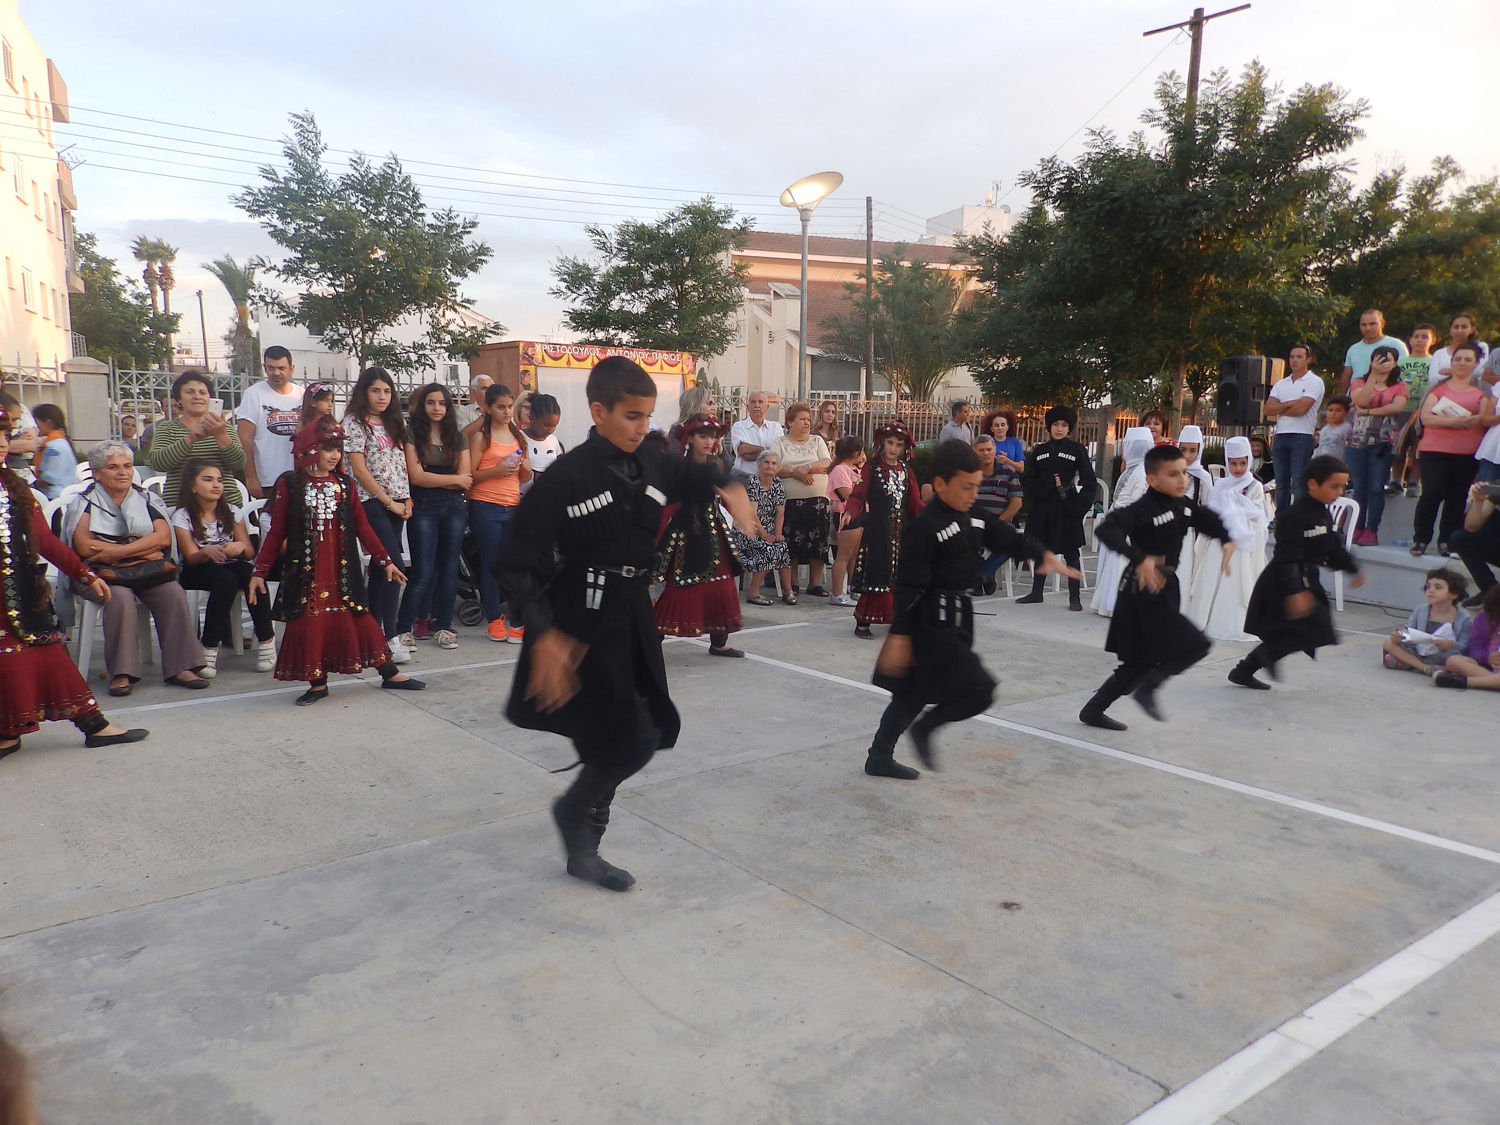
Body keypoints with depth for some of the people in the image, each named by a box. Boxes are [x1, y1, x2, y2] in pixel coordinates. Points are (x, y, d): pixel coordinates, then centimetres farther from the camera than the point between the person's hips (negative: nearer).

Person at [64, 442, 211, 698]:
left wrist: (118, 551, -16)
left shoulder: (146, 499, 14)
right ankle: (121, 673, -31)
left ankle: (180, 667, -26)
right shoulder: (84, 502, 8)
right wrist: (144, 549, -10)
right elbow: (85, 546, -8)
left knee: (174, 593, -27)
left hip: (148, 571, 2)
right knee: (120, 598, -34)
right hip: (103, 572, -2)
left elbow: (164, 537, -3)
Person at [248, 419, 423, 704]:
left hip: (342, 571, 2)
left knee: (359, 620, 6)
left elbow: (362, 526, 8)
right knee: (308, 624, 1)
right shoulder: (289, 484, -2)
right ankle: (317, 683, 16)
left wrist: (385, 560, 7)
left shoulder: (344, 484, 6)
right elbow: (276, 532, 0)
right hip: (306, 571, -2)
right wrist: (260, 571, -2)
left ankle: (390, 674, 14)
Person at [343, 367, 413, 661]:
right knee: (395, 566, -15)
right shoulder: (354, 423, -5)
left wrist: (407, 499, 4)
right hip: (371, 503, -6)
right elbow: (359, 470, -10)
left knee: (380, 567, 10)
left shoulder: (395, 423, 15)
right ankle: (392, 637, -13)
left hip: (397, 504, 6)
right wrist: (389, 502, -10)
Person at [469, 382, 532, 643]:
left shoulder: (519, 436, 15)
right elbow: (469, 476, -7)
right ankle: (495, 620, 12)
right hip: (486, 508, -4)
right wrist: (496, 471, -19)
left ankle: (517, 622, 2)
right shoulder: (481, 437, 0)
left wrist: (526, 469, 0)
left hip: (513, 507, 4)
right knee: (490, 564, 3)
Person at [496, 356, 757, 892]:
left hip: (634, 620, 7)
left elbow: (706, 475, 25)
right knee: (629, 742, -7)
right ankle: (573, 811, 25)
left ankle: (583, 849, 35)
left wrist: (733, 491, 3)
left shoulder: (655, 468, 3)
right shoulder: (566, 477, -15)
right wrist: (543, 636, -24)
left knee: (626, 742, 15)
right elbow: (519, 564, -16)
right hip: (584, 624, -7)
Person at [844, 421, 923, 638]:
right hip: (877, 529, -5)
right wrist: (849, 512, -26)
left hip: (901, 530, 5)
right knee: (876, 574, -5)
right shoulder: (871, 467, -2)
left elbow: (915, 502, 13)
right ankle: (863, 623, 3)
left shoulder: (906, 470, 12)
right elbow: (858, 495, -8)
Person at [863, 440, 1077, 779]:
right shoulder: (924, 528, -19)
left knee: (917, 693, 17)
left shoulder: (975, 516, 6)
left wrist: (1043, 555, -11)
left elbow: (1009, 538, 9)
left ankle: (879, 757, 30)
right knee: (980, 690, -10)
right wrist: (899, 635, -21)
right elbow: (909, 586, -20)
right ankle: (925, 727, 12)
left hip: (957, 617, 9)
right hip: (933, 622, -9)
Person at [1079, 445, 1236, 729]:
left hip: (1166, 587, 9)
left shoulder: (1183, 506, 6)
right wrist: (1140, 558, -42)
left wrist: (1226, 539, 6)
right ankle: (1147, 688, 7)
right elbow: (1107, 528, -34)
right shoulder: (1143, 509, -20)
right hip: (1143, 591, -9)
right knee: (1194, 646, -12)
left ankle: (1094, 709, 23)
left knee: (1141, 662, 13)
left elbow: (1209, 519, 25)